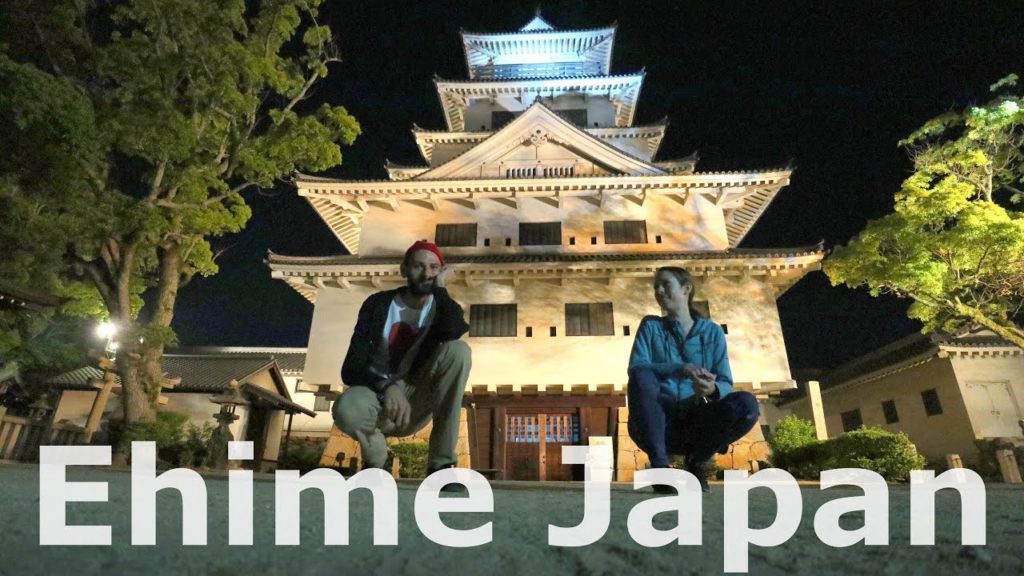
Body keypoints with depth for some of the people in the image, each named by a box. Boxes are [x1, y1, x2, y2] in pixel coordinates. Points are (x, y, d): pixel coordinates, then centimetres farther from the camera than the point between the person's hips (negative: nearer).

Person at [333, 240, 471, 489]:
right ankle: (375, 457, 1)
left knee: (458, 350, -26)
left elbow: (454, 332, -29)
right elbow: (351, 369, -12)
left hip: (417, 402, 2)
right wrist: (386, 387, -31)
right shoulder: (378, 304, -4)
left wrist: (440, 288, -17)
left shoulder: (444, 307, -1)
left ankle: (440, 463, -20)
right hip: (377, 395, -1)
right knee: (346, 410, -38)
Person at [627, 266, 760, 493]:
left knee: (746, 404, -25)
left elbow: (726, 384, -1)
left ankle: (697, 461, 0)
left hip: (694, 425, 2)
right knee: (642, 376, -30)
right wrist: (681, 369, -27)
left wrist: (713, 390, -26)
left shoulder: (712, 331, 9)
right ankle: (659, 465, -23)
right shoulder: (650, 326, 7)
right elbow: (635, 368, -10)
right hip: (656, 423, -1)